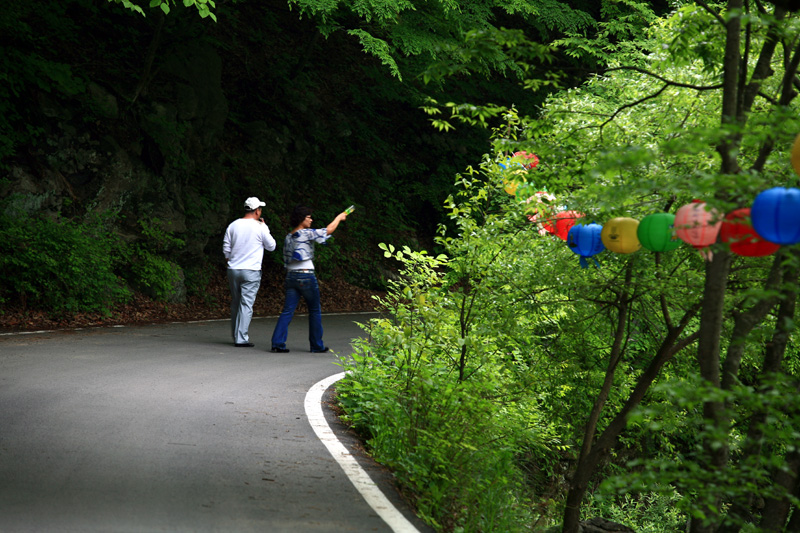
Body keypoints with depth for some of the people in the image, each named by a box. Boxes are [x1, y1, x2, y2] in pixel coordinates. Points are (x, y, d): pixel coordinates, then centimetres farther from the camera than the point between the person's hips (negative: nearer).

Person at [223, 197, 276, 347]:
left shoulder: (233, 225, 5)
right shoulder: (260, 228, -7)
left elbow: (226, 249, 9)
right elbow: (271, 246, 5)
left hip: (233, 269, 5)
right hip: (251, 272, -5)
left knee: (235, 303, 14)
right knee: (246, 304, -4)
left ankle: (236, 336, 23)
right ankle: (241, 339, -8)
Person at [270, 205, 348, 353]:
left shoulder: (288, 237, 11)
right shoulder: (307, 234, -9)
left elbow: (286, 260, 14)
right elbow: (329, 230, -4)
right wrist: (339, 217, 12)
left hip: (291, 276, 6)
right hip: (306, 276, -6)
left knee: (287, 311, 2)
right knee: (315, 310, 8)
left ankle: (278, 343, -8)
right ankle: (317, 345, 14)